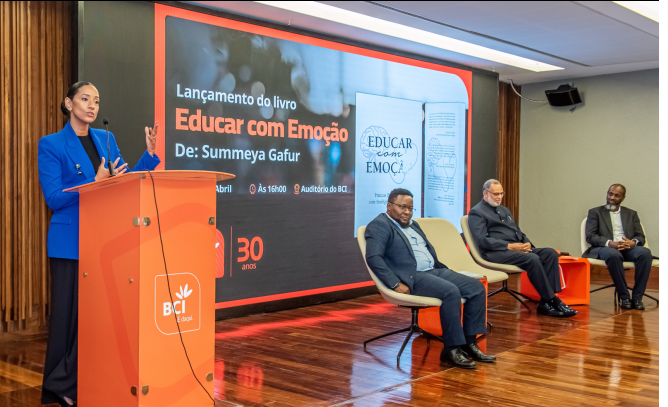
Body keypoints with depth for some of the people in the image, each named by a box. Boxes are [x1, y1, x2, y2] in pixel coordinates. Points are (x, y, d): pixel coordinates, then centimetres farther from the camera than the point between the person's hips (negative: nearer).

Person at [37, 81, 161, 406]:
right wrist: (95, 184, -21)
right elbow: (53, 198, -11)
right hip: (70, 243, -5)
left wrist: (151, 154, -3)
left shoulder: (106, 139, 12)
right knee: (69, 312, 1)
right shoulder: (51, 144, -4)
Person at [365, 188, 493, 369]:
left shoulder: (413, 225, 24)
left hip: (434, 271, 9)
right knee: (451, 291, -31)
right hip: (412, 277, -9)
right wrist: (396, 284, -23)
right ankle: (451, 349, -21)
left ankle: (469, 343, -3)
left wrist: (444, 269, 14)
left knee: (477, 287, -7)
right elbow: (373, 257, -17)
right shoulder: (379, 225, -4)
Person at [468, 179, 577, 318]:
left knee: (551, 253, -15)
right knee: (532, 259, -31)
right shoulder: (476, 213, 0)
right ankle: (551, 301, -21)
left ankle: (545, 302, -22)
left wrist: (527, 243, 3)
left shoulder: (505, 210, 27)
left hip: (518, 248, 8)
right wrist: (509, 246, -19)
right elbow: (483, 240, -12)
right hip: (496, 253, -8)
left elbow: (518, 231, 27)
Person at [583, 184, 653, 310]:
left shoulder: (631, 214, 23)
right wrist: (610, 243, -18)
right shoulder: (595, 212, 14)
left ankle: (637, 297, -26)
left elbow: (641, 237, 14)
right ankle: (624, 297, -27)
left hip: (628, 248, 3)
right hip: (605, 248, -3)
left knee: (645, 252, -31)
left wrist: (633, 242, -12)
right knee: (613, 254, -39)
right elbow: (590, 236, 0)